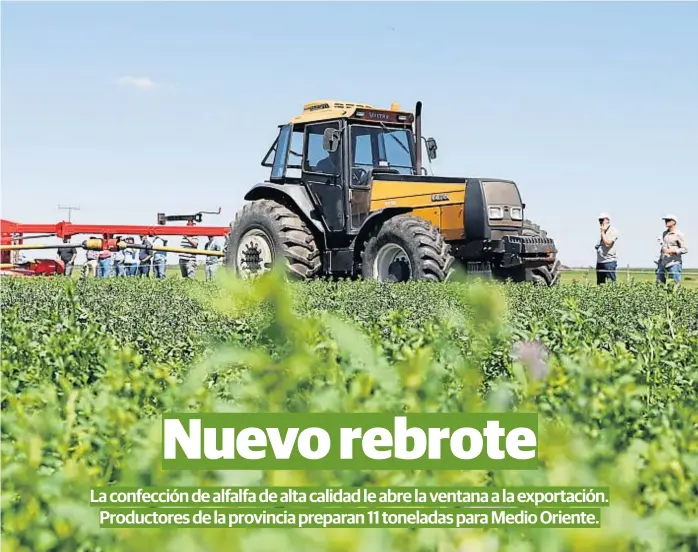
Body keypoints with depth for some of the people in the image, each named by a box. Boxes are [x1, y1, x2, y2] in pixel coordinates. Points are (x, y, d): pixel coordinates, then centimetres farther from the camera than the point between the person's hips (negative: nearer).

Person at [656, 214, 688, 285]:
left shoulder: (679, 234, -7)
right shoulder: (664, 233, 15)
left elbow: (685, 249, -11)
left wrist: (671, 251, -20)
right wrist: (659, 260, 17)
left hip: (674, 263, -7)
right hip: (663, 262, 7)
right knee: (659, 284, 3)